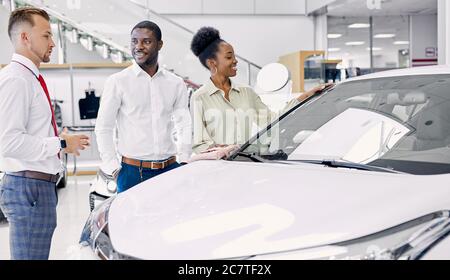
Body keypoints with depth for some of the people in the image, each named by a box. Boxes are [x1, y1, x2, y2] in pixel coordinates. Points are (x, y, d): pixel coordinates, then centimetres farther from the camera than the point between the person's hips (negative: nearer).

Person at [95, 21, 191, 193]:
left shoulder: (176, 84, 9)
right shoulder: (117, 82, -1)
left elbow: (184, 125, 13)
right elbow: (103, 129, 0)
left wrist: (184, 162, 4)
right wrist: (113, 169, -5)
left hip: (170, 170, 3)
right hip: (132, 172, -3)